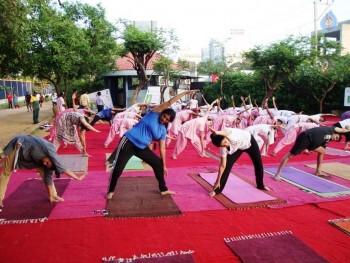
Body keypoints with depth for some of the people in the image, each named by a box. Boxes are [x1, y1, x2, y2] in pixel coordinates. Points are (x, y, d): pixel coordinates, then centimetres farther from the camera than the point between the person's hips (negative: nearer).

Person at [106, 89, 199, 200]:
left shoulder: (163, 130, 7)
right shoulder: (154, 113, -6)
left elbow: (162, 148, 10)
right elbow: (169, 102, -12)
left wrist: (164, 166, 8)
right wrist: (186, 92, -7)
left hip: (142, 147, 7)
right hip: (128, 142, -6)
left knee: (158, 163, 6)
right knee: (118, 168, -9)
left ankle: (163, 189, 22)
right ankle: (111, 191, 17)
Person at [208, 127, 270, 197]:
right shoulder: (223, 148, -31)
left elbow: (226, 133, -70)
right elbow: (223, 166, -25)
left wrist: (217, 132, -89)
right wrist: (218, 181, -25)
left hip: (249, 141, -1)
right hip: (237, 148, 1)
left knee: (258, 164, 11)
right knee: (227, 166, -16)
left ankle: (260, 185, 37)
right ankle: (217, 190, -6)